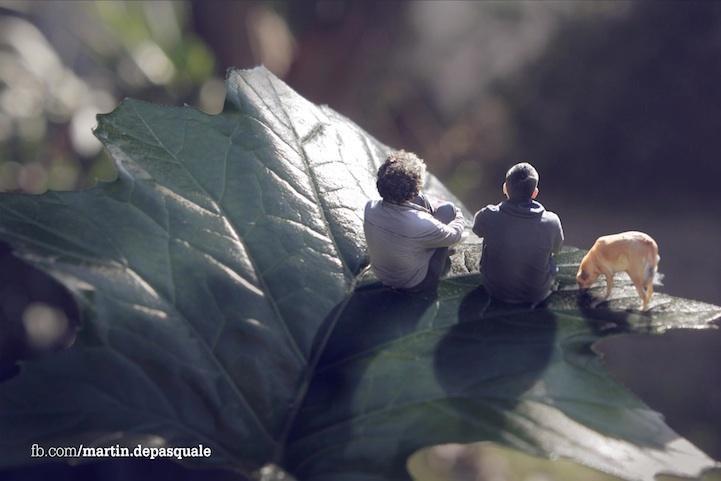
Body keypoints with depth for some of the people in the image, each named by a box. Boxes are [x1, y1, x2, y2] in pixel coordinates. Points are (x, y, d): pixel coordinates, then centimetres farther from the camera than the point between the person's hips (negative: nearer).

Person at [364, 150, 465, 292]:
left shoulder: (370, 208, -23)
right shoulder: (421, 224, -38)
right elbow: (454, 235, -15)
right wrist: (459, 216, 8)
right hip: (414, 284, -5)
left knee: (420, 200, 7)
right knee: (447, 209, 0)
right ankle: (441, 262, 24)